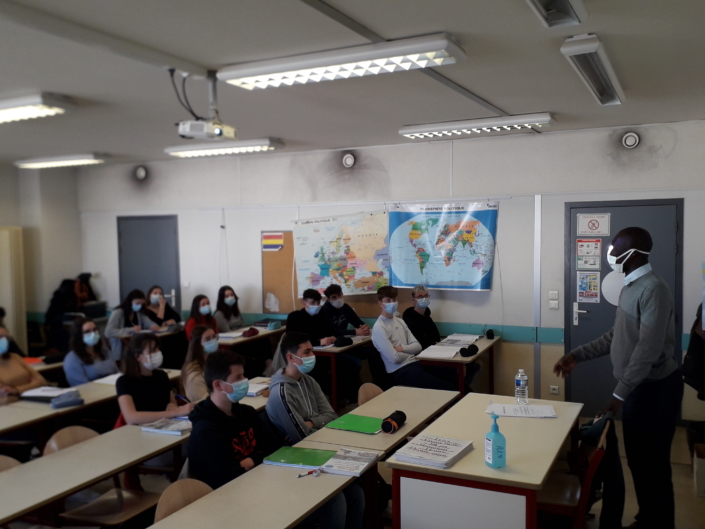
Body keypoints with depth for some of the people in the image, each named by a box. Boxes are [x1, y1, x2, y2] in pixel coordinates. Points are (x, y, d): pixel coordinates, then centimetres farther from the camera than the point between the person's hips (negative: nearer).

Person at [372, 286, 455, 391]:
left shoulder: (400, 321, 14)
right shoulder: (379, 328, -11)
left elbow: (417, 346, 9)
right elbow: (395, 358, -16)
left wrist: (402, 348, -9)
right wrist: (410, 352, 1)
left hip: (415, 363, 8)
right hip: (401, 371, -8)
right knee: (449, 389, -19)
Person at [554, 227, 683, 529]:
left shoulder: (653, 289, -21)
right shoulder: (630, 287, 10)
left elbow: (649, 348, -26)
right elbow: (617, 336, 18)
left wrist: (619, 394, -25)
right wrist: (578, 356, 14)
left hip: (655, 388, -9)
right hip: (637, 386, 9)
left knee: (653, 462, 1)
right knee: (637, 459, 17)